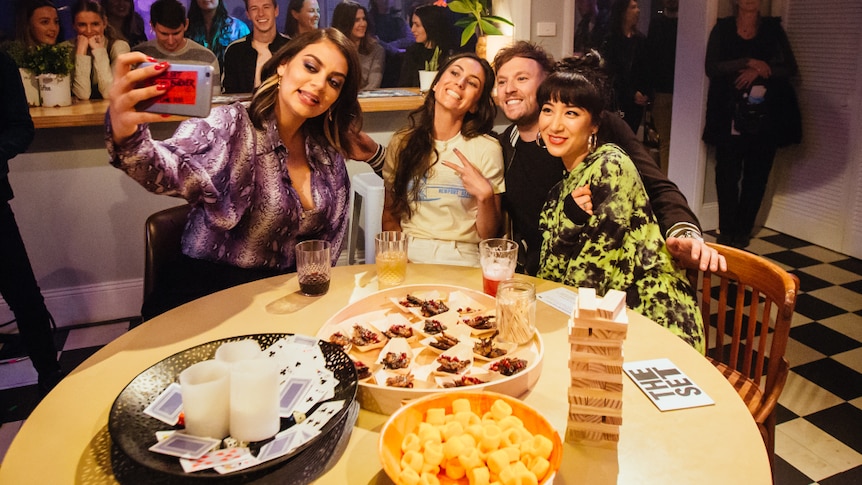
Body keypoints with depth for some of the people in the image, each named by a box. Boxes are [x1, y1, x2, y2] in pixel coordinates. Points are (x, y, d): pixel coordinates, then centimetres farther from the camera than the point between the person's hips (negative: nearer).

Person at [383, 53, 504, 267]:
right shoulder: (402, 143, 5)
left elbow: (488, 235, 2)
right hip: (408, 256, 2)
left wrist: (485, 195, -16)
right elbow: (390, 216, 10)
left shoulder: (487, 149, -3)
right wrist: (401, 258, -8)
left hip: (461, 259, -2)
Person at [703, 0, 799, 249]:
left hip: (765, 114, 2)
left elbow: (790, 67, 2)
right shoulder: (723, 28, 7)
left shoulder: (773, 28, 10)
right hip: (730, 114, -1)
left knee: (756, 175, 3)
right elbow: (712, 68, -5)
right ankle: (727, 231, 6)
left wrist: (758, 72, -12)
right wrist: (749, 62, -14)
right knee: (727, 174, -3)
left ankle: (743, 230, 14)